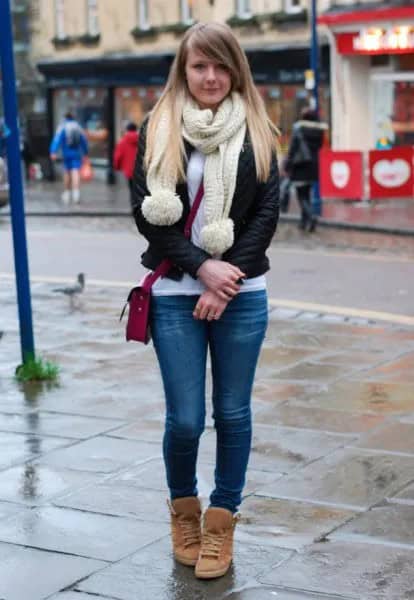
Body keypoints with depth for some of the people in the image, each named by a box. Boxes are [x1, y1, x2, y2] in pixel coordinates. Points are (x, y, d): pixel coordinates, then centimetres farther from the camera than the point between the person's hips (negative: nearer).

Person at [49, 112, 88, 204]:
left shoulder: (62, 127, -1)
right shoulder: (78, 127, 8)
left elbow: (57, 139, -13)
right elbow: (84, 141, 14)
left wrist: (53, 152, -21)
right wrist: (85, 153, 27)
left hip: (67, 154, 0)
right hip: (77, 154, 0)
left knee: (67, 172, 15)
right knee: (75, 172, -9)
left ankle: (67, 193, 22)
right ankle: (76, 192, -27)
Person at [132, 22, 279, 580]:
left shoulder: (256, 131, 5)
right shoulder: (158, 129, 3)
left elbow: (267, 213, 0)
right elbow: (147, 213, -3)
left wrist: (227, 281, -11)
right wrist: (201, 267, -13)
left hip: (242, 295, 1)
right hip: (175, 294, -1)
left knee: (232, 413, 7)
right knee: (185, 418, 0)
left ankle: (222, 521, 23)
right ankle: (183, 509, 27)